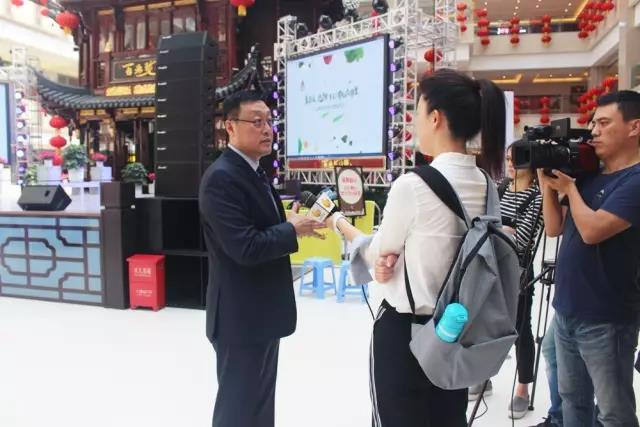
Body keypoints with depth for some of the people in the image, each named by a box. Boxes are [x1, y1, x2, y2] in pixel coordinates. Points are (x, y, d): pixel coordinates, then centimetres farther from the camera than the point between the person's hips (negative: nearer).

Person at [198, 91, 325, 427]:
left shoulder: (254, 172, 11)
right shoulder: (221, 177, -20)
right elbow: (246, 248, -28)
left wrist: (292, 223, -4)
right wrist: (292, 229, -15)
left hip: (261, 311, 10)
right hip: (241, 316, -9)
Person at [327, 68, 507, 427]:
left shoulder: (413, 185, -22)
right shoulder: (485, 184, 0)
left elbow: (376, 257, -6)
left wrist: (340, 223, 10)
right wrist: (396, 254, -4)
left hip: (404, 330, -6)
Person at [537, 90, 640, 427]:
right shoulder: (588, 175, 10)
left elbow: (592, 231, -25)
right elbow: (555, 228, 10)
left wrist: (569, 187, -10)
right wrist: (548, 184, -2)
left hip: (605, 319, -7)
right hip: (566, 311, 7)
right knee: (572, 399, 20)